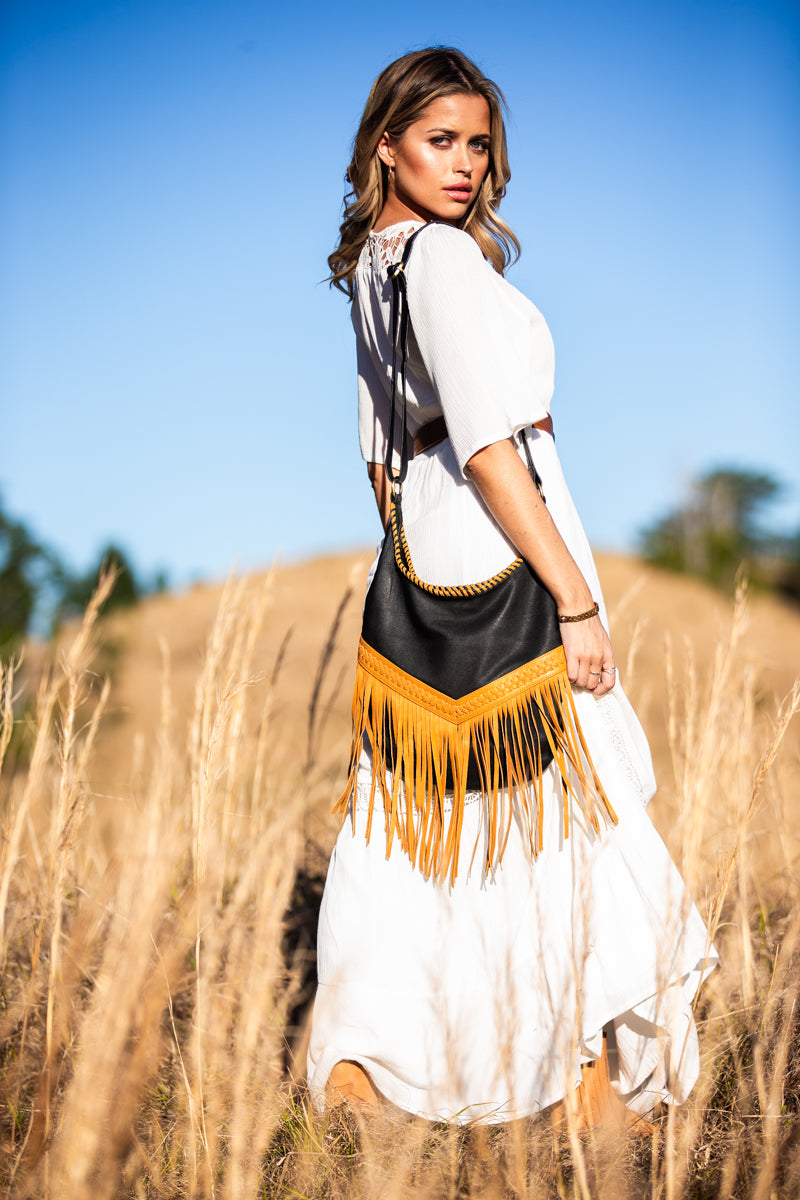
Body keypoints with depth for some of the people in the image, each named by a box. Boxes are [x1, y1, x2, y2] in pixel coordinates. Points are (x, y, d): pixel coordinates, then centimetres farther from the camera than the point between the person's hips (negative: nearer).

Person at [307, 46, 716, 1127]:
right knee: (573, 803, 2)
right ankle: (592, 1081, 13)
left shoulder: (372, 265, 14)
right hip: (504, 546, -9)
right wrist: (576, 597, -19)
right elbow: (488, 443, -21)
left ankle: (356, 1065, 19)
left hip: (422, 555, 9)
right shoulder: (447, 256, -15)